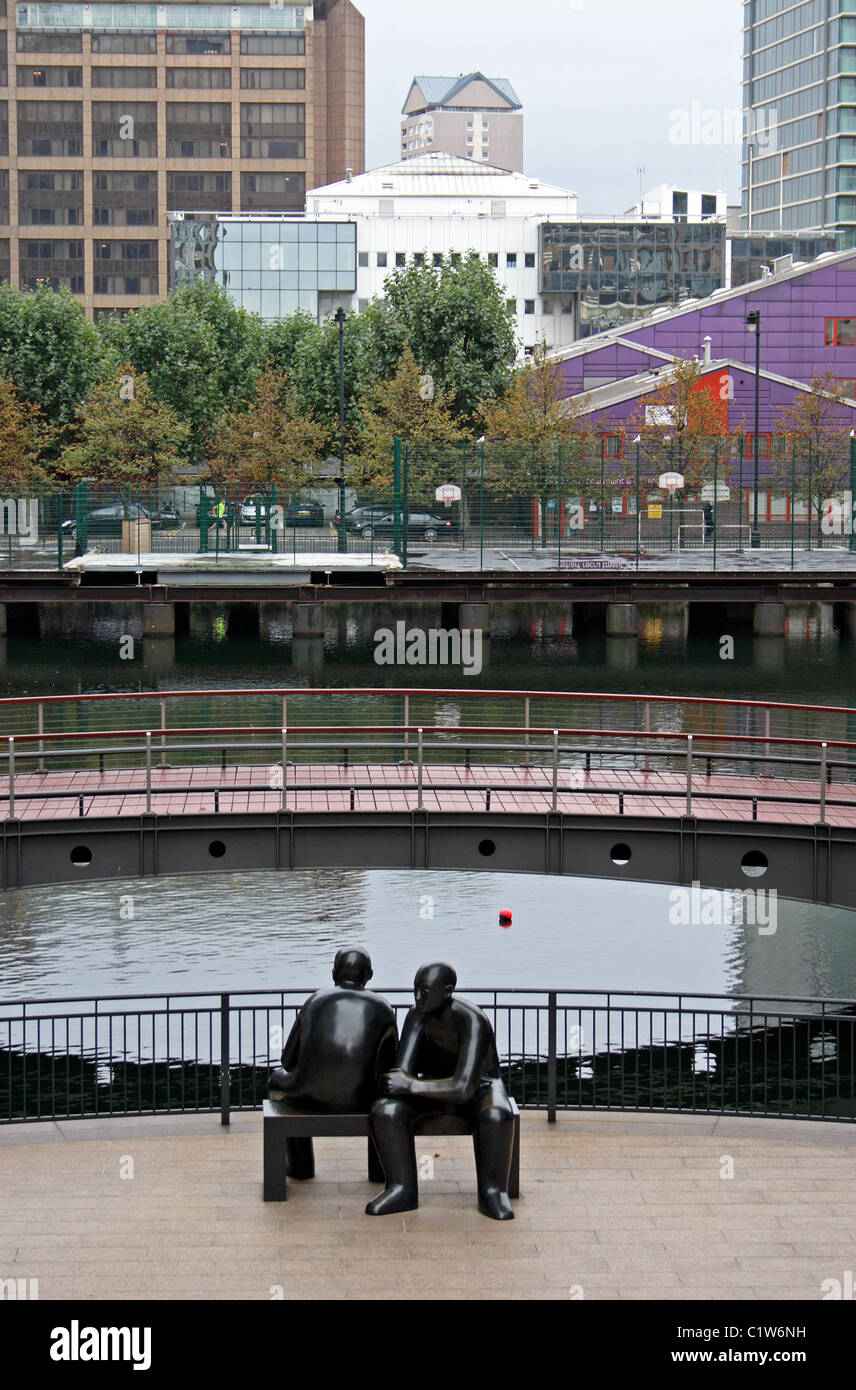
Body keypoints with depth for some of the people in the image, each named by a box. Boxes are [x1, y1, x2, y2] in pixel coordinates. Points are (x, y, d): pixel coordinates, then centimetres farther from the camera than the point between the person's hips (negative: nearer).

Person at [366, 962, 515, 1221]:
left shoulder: (471, 1021, -30)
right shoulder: (417, 1017, -14)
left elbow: (464, 1087, -37)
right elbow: (401, 1072, -14)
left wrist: (409, 1085, -36)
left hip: (479, 1086, -4)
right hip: (435, 1087, 4)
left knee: (497, 1114, -39)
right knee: (384, 1111, -23)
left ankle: (493, 1192, -21)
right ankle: (402, 1190, -13)